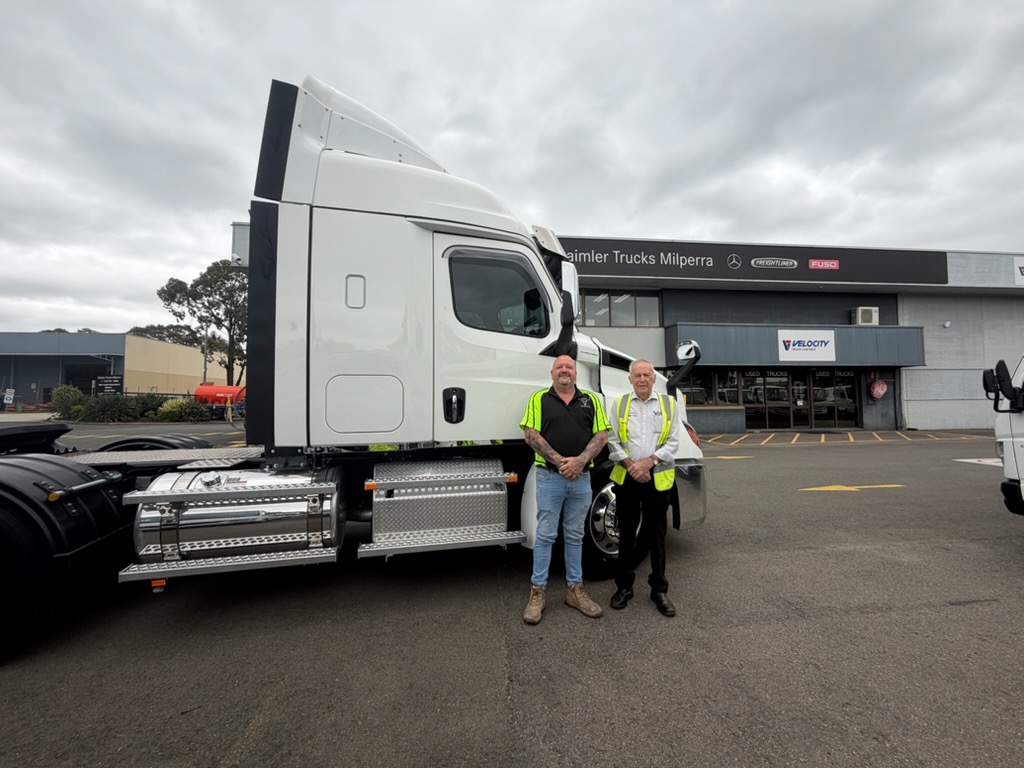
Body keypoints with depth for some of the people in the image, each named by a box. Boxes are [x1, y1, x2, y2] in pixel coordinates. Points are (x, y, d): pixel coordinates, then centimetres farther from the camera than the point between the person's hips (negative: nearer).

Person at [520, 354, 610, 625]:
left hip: (581, 478, 3)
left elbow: (601, 435, 1)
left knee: (575, 536, 14)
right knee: (545, 535, 4)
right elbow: (531, 435, -8)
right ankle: (537, 592, 16)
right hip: (549, 477, -2)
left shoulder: (591, 399, 7)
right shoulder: (539, 399, 1)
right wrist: (560, 461, -15)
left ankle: (575, 589, 27)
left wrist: (579, 460, -14)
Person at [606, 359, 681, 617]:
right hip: (626, 477, 1)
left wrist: (649, 462, -13)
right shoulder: (620, 404, 5)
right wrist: (630, 464, -12)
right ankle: (624, 586, 25)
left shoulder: (668, 403, 4)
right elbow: (612, 441, 1)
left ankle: (659, 589, 24)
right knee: (626, 533, 11)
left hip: (658, 478, 0)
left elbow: (673, 442, -1)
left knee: (656, 533, 9)